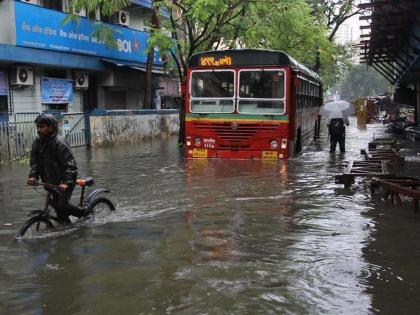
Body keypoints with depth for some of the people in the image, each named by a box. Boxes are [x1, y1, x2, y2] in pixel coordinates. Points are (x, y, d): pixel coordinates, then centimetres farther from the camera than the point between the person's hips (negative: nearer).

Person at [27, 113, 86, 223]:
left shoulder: (59, 143, -21)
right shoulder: (37, 143, 1)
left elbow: (70, 164, -24)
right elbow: (34, 161, 0)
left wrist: (67, 182, -34)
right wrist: (33, 176, -18)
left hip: (65, 181, -7)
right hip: (51, 181, 7)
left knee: (62, 205, -15)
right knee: (56, 204, 10)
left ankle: (85, 213, 8)